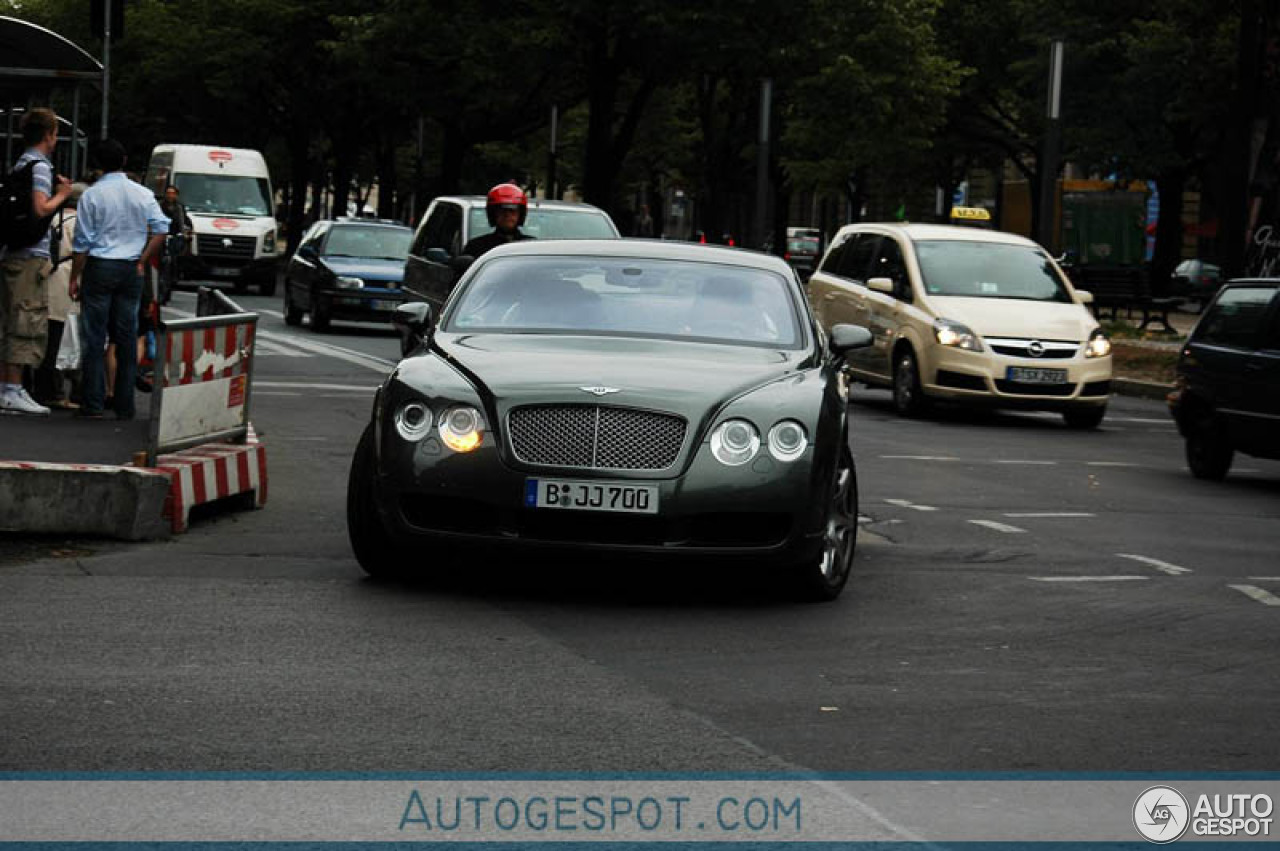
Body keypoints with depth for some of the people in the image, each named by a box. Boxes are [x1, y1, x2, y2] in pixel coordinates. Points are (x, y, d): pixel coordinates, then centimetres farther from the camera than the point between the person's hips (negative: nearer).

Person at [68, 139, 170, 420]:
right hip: (131, 270, 3)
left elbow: (82, 241, -6)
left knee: (94, 337, 0)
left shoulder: (92, 195, -5)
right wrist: (142, 260, 4)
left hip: (99, 266, -3)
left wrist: (75, 278, -1)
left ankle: (93, 404, -3)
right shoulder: (143, 194, 3)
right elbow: (161, 229, -2)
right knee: (127, 337, 6)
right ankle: (125, 405, 7)